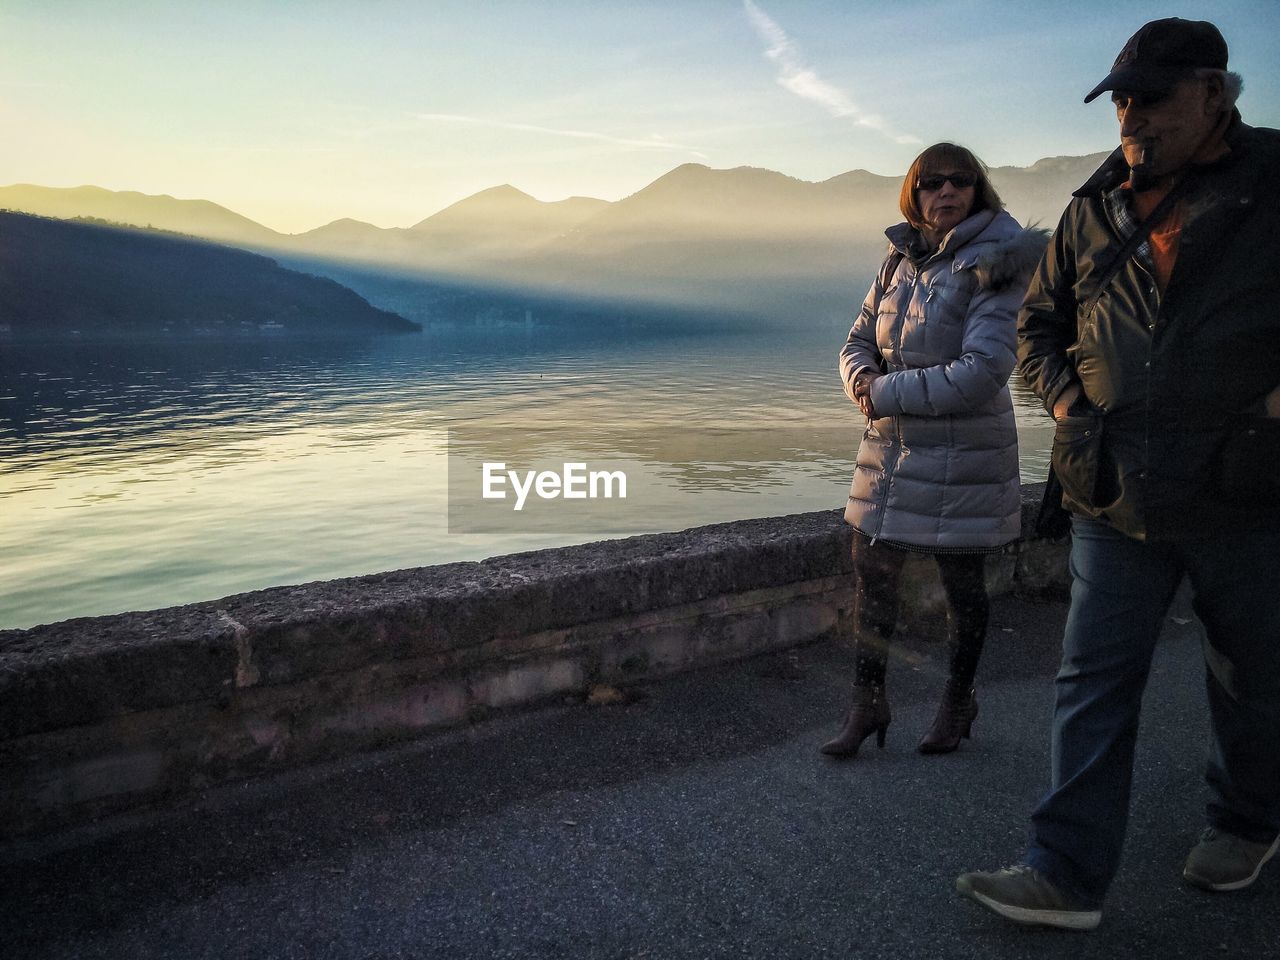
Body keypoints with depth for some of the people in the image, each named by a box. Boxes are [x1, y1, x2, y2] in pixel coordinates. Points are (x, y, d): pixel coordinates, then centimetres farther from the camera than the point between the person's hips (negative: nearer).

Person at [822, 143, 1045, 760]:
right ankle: (867, 705, 21)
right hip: (889, 450, 6)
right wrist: (864, 381, -13)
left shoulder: (994, 266, -12)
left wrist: (887, 392, -17)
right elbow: (857, 342, 11)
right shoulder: (901, 259, 7)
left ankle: (958, 704, 31)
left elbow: (982, 372, -22)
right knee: (871, 575, 7)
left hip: (961, 455, -5)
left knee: (962, 583, 10)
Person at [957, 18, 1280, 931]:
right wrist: (1069, 400, 2)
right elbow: (1037, 326, 18)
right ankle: (1068, 875, 10)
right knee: (1093, 684, 2)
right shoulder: (1095, 210, 7)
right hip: (1117, 497, 3)